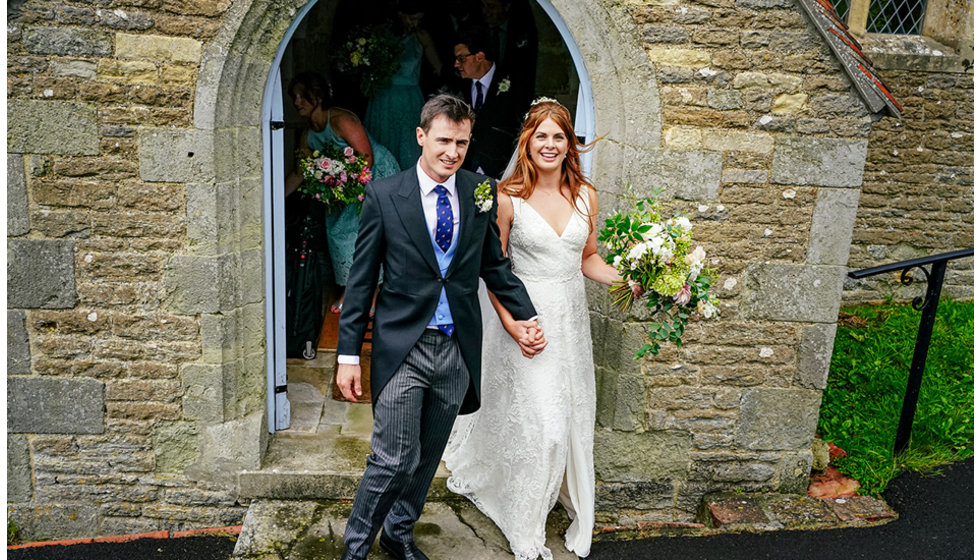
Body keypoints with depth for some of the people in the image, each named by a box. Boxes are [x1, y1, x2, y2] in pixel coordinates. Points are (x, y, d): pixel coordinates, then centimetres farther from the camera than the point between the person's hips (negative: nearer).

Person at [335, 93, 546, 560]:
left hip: (457, 350, 3)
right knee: (395, 460, -4)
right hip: (402, 347, -3)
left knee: (426, 457, 16)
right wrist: (348, 354, -5)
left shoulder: (482, 192, 3)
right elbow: (360, 280, -3)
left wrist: (527, 316, 4)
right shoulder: (383, 195, -5)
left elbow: (494, 264, 13)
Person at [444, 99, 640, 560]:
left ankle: (576, 512, 41)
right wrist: (511, 323, -16)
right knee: (538, 425, -2)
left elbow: (587, 259, 11)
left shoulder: (584, 193, 3)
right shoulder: (508, 197, -10)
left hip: (571, 318, 5)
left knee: (571, 418, 15)